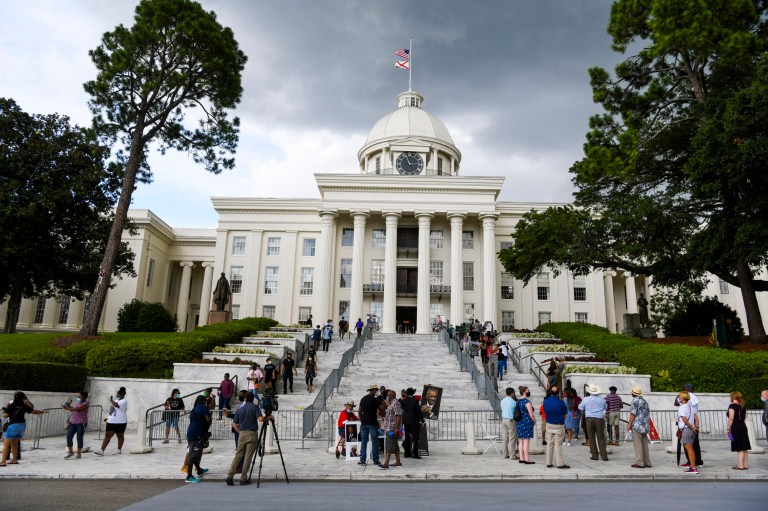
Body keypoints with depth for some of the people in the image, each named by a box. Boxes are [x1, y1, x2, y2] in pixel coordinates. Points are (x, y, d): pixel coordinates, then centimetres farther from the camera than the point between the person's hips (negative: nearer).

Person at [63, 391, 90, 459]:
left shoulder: (86, 403, -9)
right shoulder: (77, 402, 15)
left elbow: (78, 409, -22)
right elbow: (74, 410, 21)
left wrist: (68, 408, -18)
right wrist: (69, 407, 2)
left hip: (81, 423, -7)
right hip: (73, 422, 7)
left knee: (79, 438, -3)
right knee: (69, 436, 0)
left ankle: (79, 454, 9)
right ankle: (70, 452, 14)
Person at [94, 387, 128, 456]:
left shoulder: (124, 401, -10)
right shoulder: (116, 400, 18)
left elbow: (116, 405, -28)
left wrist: (111, 400, -14)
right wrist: (109, 418, 21)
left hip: (120, 422, -8)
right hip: (111, 421, 8)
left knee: (120, 436, 5)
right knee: (107, 435, 0)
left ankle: (119, 449, 15)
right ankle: (101, 450, -3)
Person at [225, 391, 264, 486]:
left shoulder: (240, 409, 10)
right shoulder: (255, 407, -3)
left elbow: (234, 424, 11)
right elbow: (260, 419, -16)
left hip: (242, 434, 4)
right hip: (252, 434, -4)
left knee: (238, 455, 9)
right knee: (248, 457, 1)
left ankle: (229, 476, 0)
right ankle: (243, 479, 4)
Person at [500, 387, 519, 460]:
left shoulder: (502, 401, 6)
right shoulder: (513, 402, -13)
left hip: (503, 420, 6)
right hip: (511, 421, -6)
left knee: (504, 438, 9)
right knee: (512, 439, 0)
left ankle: (504, 454, 14)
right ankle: (512, 455, 3)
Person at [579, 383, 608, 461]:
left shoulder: (586, 399, -2)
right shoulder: (602, 400, 3)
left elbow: (580, 408, 11)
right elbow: (605, 408, 21)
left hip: (590, 419, -1)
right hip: (600, 419, 1)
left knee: (591, 437, 6)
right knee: (601, 438, 5)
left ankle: (594, 455, 8)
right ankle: (604, 456, 3)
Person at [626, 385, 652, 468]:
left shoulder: (635, 401, -12)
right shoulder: (644, 401, 14)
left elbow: (633, 414, -15)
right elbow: (648, 413, 17)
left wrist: (629, 424, -8)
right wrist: (647, 424, 23)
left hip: (637, 425, -9)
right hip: (645, 425, 9)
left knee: (638, 444, -5)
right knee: (644, 444, 11)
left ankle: (639, 463, -4)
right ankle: (647, 462, 14)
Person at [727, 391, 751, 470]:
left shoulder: (732, 406, -14)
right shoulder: (743, 406, 10)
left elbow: (731, 418, -20)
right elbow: (745, 417, 18)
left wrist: (728, 428, -15)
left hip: (735, 428, -7)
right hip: (743, 427, 7)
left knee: (739, 448, -5)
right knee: (744, 447, 11)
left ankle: (741, 465, -5)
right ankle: (745, 464, 18)